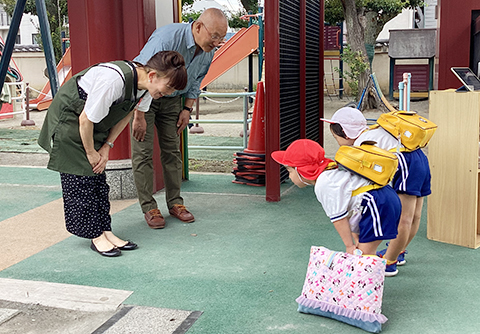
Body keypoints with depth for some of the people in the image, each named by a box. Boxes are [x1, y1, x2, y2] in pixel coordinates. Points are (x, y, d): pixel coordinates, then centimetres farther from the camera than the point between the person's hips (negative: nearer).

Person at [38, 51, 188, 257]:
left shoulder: (145, 85, -14)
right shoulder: (113, 80, -38)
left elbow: (126, 113, 2)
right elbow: (85, 120, -28)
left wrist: (106, 147, -4)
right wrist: (91, 153, -14)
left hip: (93, 126, 7)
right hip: (69, 121, -7)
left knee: (98, 177, 6)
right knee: (80, 180, -5)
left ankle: (104, 231, 9)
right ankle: (96, 237, 1)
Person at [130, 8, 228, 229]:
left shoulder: (208, 52, -9)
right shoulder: (166, 38, -31)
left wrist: (187, 108, 2)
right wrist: (139, 117, -26)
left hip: (171, 99, 6)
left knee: (172, 150, 5)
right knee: (143, 152, -7)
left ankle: (175, 203, 14)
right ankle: (149, 208, 1)